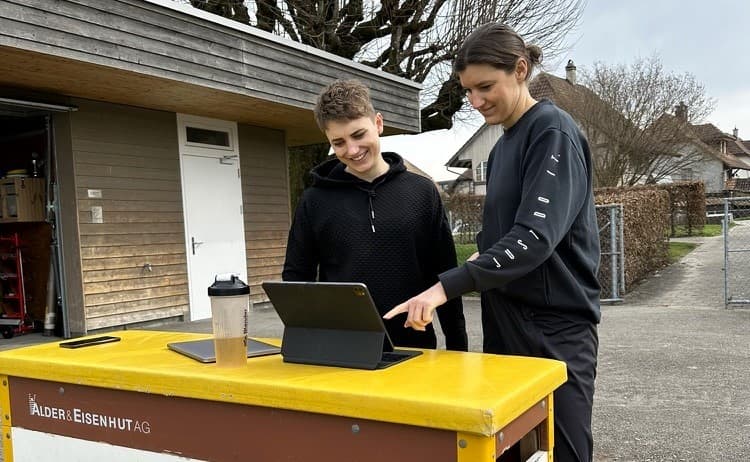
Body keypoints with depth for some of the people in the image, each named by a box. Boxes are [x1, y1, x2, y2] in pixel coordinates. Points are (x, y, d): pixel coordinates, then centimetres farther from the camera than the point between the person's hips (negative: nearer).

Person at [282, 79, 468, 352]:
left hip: (412, 348, 0)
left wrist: (457, 348, 3)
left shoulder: (423, 192, 1)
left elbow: (445, 277, 4)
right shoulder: (315, 201, 0)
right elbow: (296, 278, 6)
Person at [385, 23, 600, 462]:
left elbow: (534, 237, -24)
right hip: (506, 327, 8)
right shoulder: (502, 146, 14)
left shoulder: (553, 132, -12)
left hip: (555, 330, -8)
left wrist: (446, 287, -29)